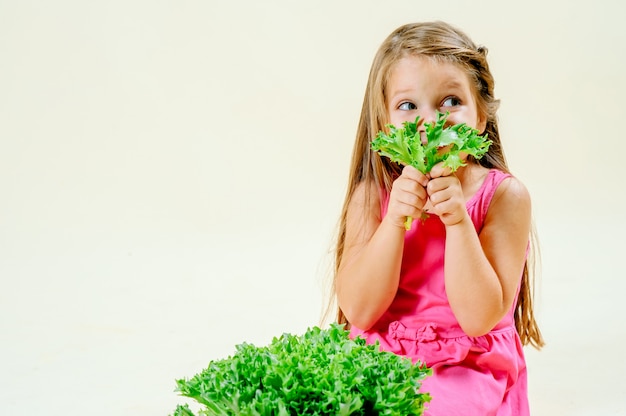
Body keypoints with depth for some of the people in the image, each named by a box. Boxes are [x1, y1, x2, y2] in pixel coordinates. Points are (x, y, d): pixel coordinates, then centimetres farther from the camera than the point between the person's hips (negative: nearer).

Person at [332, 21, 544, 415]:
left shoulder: (503, 195, -8)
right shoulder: (372, 195, -1)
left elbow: (479, 318, -15)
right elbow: (358, 312, -10)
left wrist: (457, 220, -25)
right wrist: (395, 220, -22)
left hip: (469, 370, -2)